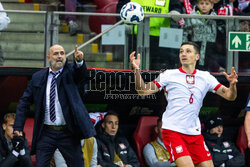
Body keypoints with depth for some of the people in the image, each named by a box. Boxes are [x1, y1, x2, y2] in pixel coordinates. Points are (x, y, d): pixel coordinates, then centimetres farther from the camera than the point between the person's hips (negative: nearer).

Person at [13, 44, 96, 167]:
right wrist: (18, 127, 0)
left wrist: (79, 61, -45)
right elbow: (24, 102, 9)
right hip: (46, 133, 1)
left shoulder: (70, 72, 3)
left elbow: (80, 73, -21)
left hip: (68, 134, -1)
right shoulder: (37, 77, 7)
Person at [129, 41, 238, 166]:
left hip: (194, 132, 4)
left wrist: (232, 84, -16)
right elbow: (143, 91, -2)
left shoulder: (205, 77, 9)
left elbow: (229, 95, 6)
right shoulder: (169, 75, 1)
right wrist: (137, 70, -16)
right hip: (172, 130, -4)